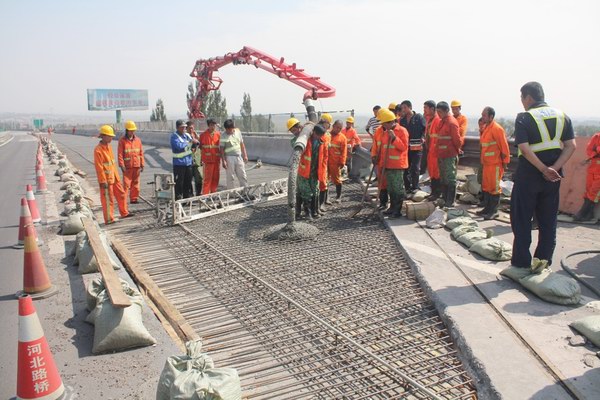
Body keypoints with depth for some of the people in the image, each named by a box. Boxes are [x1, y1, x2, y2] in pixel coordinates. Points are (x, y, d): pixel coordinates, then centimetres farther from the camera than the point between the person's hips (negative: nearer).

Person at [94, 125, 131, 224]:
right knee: (108, 199, -1)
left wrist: (116, 176, 18)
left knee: (121, 194, 17)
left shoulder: (109, 147, 9)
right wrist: (103, 181, -19)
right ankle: (109, 219, 9)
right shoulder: (98, 150, -18)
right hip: (106, 179, -9)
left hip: (114, 177, 9)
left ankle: (124, 213, 31)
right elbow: (99, 167, -19)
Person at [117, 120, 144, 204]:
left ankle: (134, 198, 18)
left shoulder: (138, 140, 9)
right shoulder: (122, 140, -2)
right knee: (126, 184, -6)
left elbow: (141, 153, 11)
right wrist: (122, 165, -12)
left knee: (136, 183, 9)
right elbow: (120, 154, -5)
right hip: (127, 167, -4)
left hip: (137, 166, 4)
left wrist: (142, 164, 8)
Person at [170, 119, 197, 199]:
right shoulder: (174, 136, -9)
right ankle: (178, 199, 3)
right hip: (179, 163, -7)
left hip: (188, 162, 7)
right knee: (179, 183, -4)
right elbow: (179, 146, -26)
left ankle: (187, 198, 23)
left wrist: (195, 142, -7)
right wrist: (190, 141, -22)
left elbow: (193, 146, 16)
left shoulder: (187, 135, 11)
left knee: (188, 182, 13)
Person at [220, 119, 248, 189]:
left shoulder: (238, 132, 7)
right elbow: (222, 149, -7)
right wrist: (223, 161, -13)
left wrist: (245, 155, 9)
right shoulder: (223, 136, -7)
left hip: (239, 157, 4)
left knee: (243, 176, 7)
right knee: (230, 177, 2)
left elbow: (242, 144, 13)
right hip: (229, 158, -4)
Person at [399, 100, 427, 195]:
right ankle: (407, 187, 16)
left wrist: (423, 137, -14)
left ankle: (415, 187, 7)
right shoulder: (402, 120, 10)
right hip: (405, 147, 5)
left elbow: (425, 128, -1)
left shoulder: (419, 117, -3)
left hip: (416, 147, -5)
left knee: (415, 168, -2)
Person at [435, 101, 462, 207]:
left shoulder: (452, 122, -14)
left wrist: (456, 151, 0)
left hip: (449, 156, -9)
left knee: (450, 179, -2)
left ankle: (450, 202, 3)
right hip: (441, 155, 9)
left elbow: (457, 140, -13)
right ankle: (444, 199, 26)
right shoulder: (441, 122, 13)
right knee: (443, 179, 15)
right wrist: (439, 151, 13)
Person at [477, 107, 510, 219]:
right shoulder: (486, 128, 12)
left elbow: (504, 147, -15)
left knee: (494, 188, -2)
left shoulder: (497, 129, -15)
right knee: (486, 187, 14)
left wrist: (505, 162, -13)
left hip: (495, 164, -9)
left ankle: (494, 211, 5)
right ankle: (487, 208, 24)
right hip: (486, 163, 9)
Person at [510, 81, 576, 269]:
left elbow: (525, 149, -19)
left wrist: (544, 169, -15)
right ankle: (544, 263, 19)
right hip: (553, 178, 5)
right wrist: (554, 168, -9)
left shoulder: (524, 118, -8)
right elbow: (571, 146, -1)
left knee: (522, 221, 5)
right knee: (548, 222, 13)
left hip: (528, 176, -5)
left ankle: (521, 264, 9)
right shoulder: (563, 116, 7)